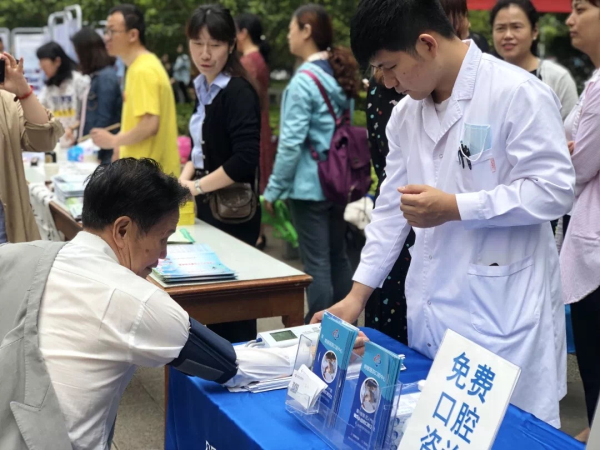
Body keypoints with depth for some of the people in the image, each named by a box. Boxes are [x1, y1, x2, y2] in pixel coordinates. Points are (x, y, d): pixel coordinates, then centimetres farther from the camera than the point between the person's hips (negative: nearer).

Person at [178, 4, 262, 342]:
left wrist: (196, 187, -17)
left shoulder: (238, 92, -17)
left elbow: (245, 160, -25)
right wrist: (185, 177, 1)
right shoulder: (205, 88, 9)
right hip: (209, 208, 8)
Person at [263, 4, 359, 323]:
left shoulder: (304, 80, -15)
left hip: (309, 184, -8)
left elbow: (291, 141, -17)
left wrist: (273, 188, -9)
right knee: (338, 257, 15)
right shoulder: (339, 74, 9)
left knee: (317, 264, -3)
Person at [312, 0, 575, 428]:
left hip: (504, 308, -6)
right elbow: (392, 207, 13)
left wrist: (453, 208, -18)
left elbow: (553, 189, -16)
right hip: (432, 307, 7)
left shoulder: (518, 93, -13)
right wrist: (357, 296, 11)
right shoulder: (406, 113, 9)